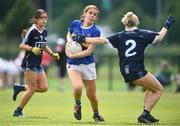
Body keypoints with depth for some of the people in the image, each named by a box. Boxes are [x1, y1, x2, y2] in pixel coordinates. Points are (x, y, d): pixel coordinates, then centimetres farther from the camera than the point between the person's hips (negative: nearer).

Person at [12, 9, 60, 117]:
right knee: (32, 89, -7)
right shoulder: (32, 31, -14)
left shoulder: (44, 31, 9)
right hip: (29, 64, -8)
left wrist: (52, 54, 11)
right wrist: (32, 49, -30)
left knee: (44, 87, 2)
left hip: (38, 64, 8)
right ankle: (18, 111, 6)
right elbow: (22, 45, -14)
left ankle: (20, 88, 17)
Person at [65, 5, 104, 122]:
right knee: (78, 87, -26)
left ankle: (96, 114, 35)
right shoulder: (75, 24, -1)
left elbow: (89, 51, -15)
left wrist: (72, 55, -20)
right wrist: (69, 39, -2)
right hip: (73, 64, 1)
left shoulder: (95, 31, -11)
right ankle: (77, 105, 5)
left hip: (88, 64, -1)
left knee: (92, 95, 6)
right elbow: (69, 34, 21)